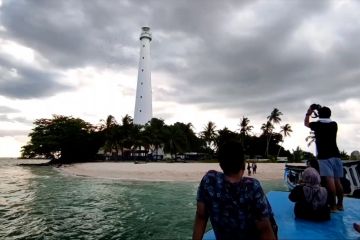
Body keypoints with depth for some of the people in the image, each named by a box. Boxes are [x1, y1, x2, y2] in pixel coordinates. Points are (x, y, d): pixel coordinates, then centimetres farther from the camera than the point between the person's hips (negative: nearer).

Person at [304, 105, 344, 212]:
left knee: (330, 180, -10)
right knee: (337, 181, 10)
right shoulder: (334, 124, 10)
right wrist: (322, 110, 36)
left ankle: (333, 206, -11)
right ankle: (340, 204, 18)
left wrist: (309, 112, 30)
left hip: (324, 157, -6)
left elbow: (306, 123, 20)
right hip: (336, 156, 6)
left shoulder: (317, 125, -1)